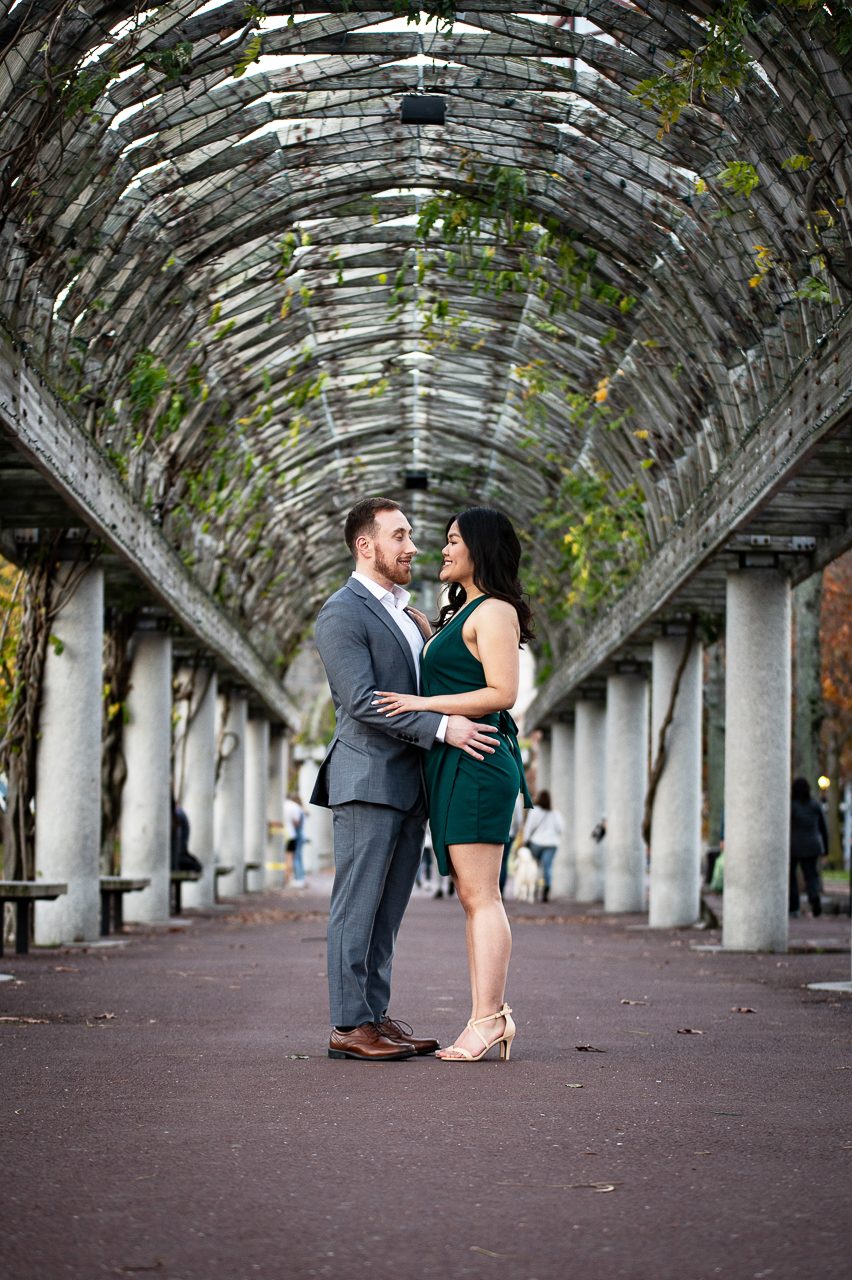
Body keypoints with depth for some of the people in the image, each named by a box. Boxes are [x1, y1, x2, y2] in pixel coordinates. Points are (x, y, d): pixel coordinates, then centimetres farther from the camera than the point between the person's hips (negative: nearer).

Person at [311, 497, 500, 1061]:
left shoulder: (402, 613, 21)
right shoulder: (342, 614, -8)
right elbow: (361, 702, -18)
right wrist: (442, 727, -21)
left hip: (409, 783, 8)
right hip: (367, 781, -8)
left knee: (388, 910, 8)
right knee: (357, 906, -5)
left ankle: (377, 1016, 11)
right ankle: (349, 1026, -3)